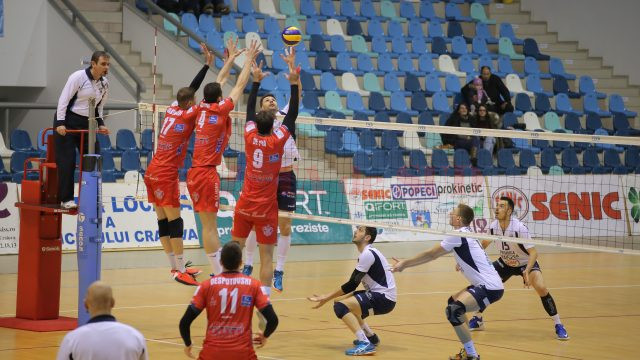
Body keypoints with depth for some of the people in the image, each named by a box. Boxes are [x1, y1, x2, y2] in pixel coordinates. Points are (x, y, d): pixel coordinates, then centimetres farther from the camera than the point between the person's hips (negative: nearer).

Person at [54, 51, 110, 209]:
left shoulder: (105, 83, 7)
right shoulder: (78, 77, -13)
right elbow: (64, 99, -13)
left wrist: (100, 123, 5)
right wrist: (60, 123, -18)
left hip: (87, 123, 6)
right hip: (68, 121, -6)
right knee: (67, 161, -6)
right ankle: (66, 199, 0)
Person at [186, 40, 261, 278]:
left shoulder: (202, 109, 9)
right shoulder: (220, 110, -8)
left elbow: (216, 85, 24)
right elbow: (240, 85, -1)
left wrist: (230, 59, 32)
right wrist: (249, 60, 9)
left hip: (194, 173, 7)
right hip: (207, 173, -7)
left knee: (209, 225, 8)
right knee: (210, 226, -9)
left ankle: (219, 272, 11)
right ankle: (219, 276, -9)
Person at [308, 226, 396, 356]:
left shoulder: (368, 254, -15)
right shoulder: (366, 253, 15)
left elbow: (352, 284, -15)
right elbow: (353, 284, 14)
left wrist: (328, 297, -7)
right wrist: (328, 296, 6)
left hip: (384, 299, -10)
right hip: (377, 296, 10)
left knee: (340, 306, -21)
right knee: (344, 302, 23)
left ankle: (365, 344, -29)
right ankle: (371, 336, 26)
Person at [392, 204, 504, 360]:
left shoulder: (458, 236, -13)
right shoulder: (466, 234, 16)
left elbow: (431, 254, -7)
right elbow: (433, 255, 21)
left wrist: (405, 263, 4)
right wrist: (405, 264, 20)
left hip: (490, 288, -11)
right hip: (486, 284, 11)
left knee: (453, 311, -22)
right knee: (453, 302, 28)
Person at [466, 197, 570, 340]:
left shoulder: (519, 228, -31)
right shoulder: (494, 226, -15)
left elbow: (533, 253, -30)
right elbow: (484, 244, 6)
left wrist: (527, 271, -45)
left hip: (526, 263, -5)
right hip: (505, 263, 5)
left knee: (540, 287, -28)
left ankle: (558, 325, -15)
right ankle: (477, 320, 14)